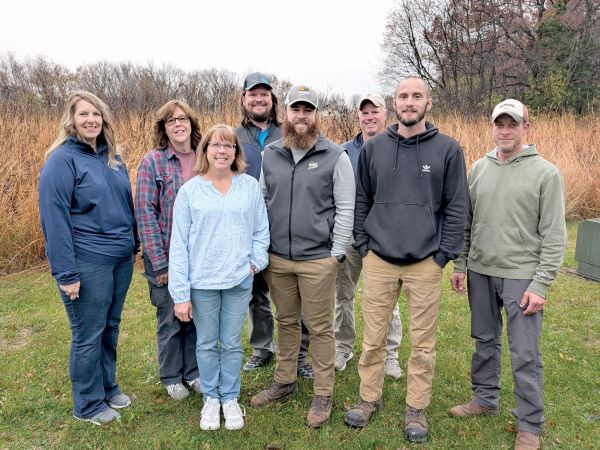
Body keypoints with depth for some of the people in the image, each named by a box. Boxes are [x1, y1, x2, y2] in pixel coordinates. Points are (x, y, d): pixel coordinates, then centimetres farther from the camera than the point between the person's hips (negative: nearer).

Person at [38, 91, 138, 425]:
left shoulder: (113, 156, 9)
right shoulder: (62, 159, -11)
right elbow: (54, 219, -15)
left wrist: (134, 244, 13)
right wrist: (66, 273, -18)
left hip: (122, 259, 6)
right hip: (88, 263, -6)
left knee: (111, 328, 18)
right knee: (89, 335, 7)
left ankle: (109, 387, 37)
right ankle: (89, 405, 25)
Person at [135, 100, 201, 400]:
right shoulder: (152, 162, -7)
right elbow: (145, 213, -10)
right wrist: (159, 262, -14)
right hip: (167, 257, -3)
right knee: (171, 318, 11)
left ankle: (193, 371, 34)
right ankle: (172, 377, 30)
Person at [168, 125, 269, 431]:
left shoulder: (250, 186, 0)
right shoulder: (190, 190, -4)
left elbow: (261, 230, 9)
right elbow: (179, 245, -5)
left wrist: (256, 261, -6)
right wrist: (180, 294, -7)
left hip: (239, 280, 1)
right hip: (202, 282, 0)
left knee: (232, 344, 13)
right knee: (206, 344, 13)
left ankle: (230, 398, 31)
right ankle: (210, 398, 32)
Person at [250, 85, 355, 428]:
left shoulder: (336, 157, -5)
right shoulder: (269, 155, 6)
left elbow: (345, 209, -6)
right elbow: (261, 202, 11)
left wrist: (337, 254, -9)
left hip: (318, 260, -4)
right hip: (277, 259, 4)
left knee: (320, 328, 6)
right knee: (286, 322, 18)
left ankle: (323, 394, 21)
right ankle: (285, 381, 35)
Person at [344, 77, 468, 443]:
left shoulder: (448, 149, -1)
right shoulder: (374, 147, 5)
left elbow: (457, 207, -1)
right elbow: (361, 200, 9)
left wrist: (444, 254, -5)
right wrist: (363, 245, 3)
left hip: (426, 263, -1)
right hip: (378, 260, 2)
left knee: (423, 343, 9)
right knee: (374, 338, 11)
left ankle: (417, 409, 27)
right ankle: (369, 399, 30)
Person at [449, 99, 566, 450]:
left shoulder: (546, 173, -6)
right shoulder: (478, 169, 7)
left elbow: (554, 235, -9)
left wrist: (541, 284, -13)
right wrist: (460, 265, 7)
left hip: (522, 276, -4)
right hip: (480, 273, 5)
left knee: (526, 354, 2)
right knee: (485, 341, 18)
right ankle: (486, 399, 36)